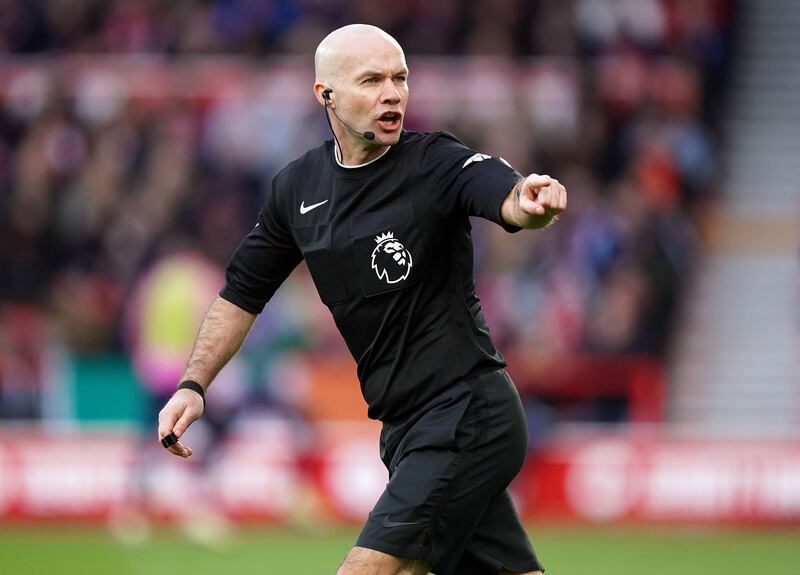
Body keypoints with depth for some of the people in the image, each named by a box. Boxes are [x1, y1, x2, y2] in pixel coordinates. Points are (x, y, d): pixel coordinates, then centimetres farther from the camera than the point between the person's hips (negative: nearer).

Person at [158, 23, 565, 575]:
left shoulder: (437, 163, -11)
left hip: (468, 418, -6)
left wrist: (531, 200, -55)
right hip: (408, 427, 7)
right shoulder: (297, 188, 7)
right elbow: (242, 292, 18)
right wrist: (194, 385, 8)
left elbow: (505, 196, -32)